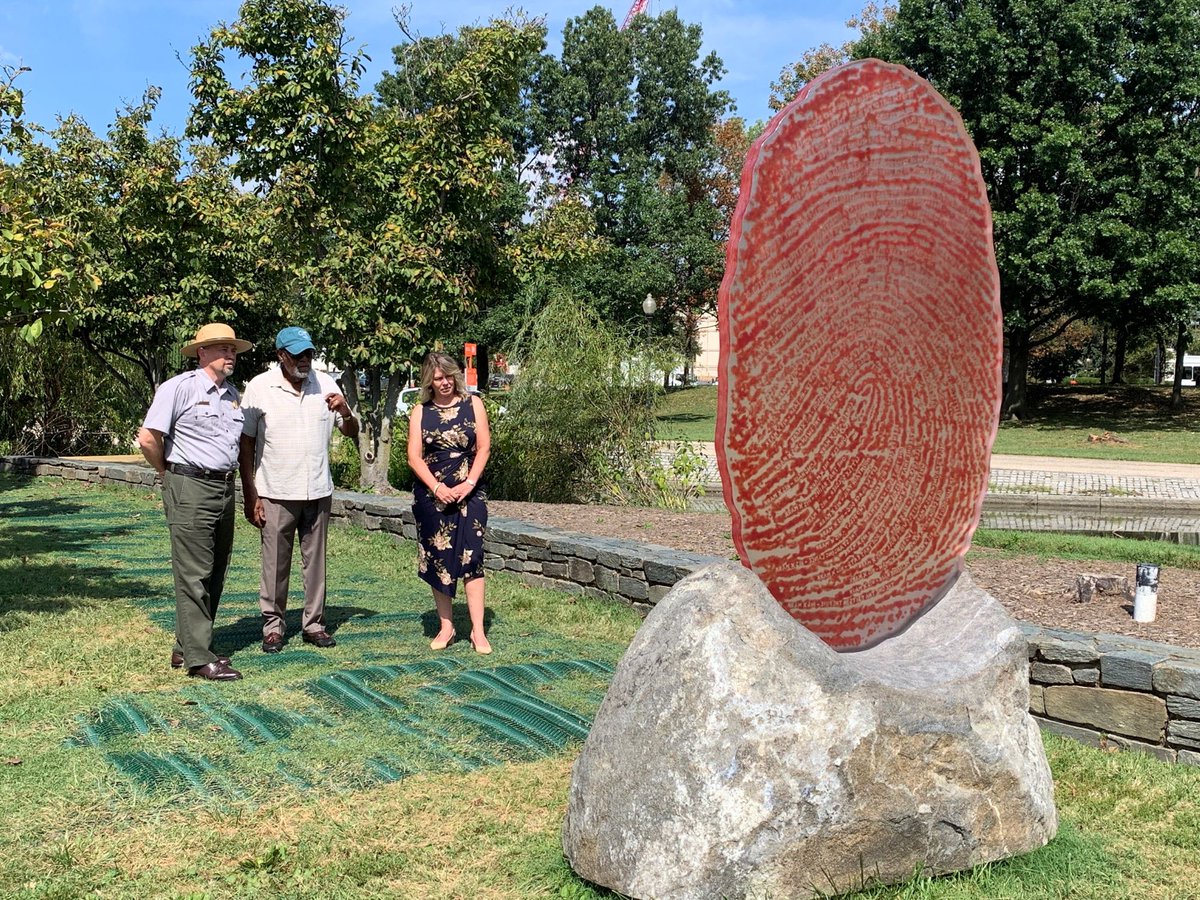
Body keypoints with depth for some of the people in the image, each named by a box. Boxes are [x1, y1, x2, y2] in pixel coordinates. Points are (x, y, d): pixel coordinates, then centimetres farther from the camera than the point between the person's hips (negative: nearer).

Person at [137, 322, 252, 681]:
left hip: (224, 489, 8)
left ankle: (186, 648, 23)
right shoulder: (179, 387, -9)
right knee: (194, 575, -6)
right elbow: (148, 439, -11)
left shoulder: (233, 394, 14)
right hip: (190, 490, -8)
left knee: (215, 575, 12)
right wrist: (170, 473, 1)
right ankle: (200, 659, -3)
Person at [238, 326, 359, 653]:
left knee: (315, 561, 9)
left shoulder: (325, 384, 5)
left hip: (318, 491, 3)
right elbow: (246, 444, -3)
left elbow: (352, 433, 11)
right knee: (275, 564, 5)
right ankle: (273, 624, 17)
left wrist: (345, 412, -13)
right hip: (276, 494, -3)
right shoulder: (260, 387, -5)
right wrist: (250, 496, -6)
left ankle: (313, 623, 19)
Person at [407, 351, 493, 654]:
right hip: (431, 494, 2)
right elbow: (414, 457, 0)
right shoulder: (420, 411, 6)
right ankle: (446, 627, 15)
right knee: (437, 559, 4)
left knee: (471, 557, -8)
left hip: (469, 492, -1)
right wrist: (437, 488, -12)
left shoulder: (473, 404, 4)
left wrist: (468, 484, -11)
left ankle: (478, 630, -7)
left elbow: (483, 447, 0)